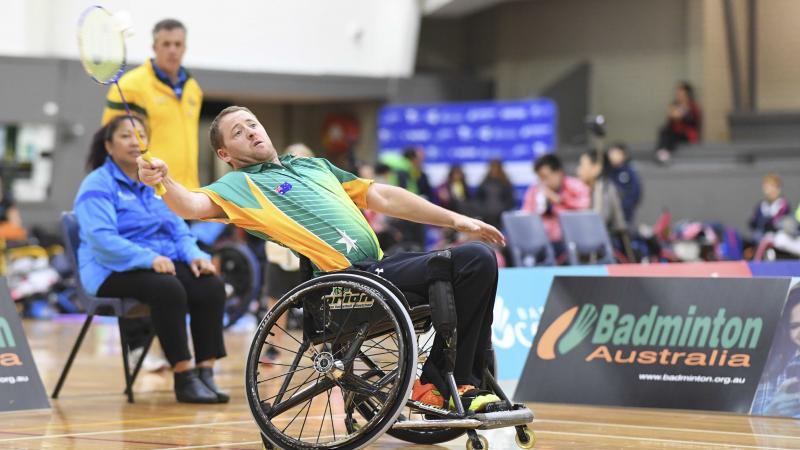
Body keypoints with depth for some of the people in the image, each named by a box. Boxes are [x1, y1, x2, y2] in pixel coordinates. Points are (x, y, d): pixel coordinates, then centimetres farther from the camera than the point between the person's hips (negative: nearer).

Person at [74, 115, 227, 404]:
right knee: (168, 290, -37)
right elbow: (101, 238, -19)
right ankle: (183, 378, -31)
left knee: (211, 286, -23)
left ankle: (206, 372, -25)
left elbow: (179, 231, 14)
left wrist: (194, 256, -10)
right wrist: (149, 258, -31)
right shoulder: (98, 185, -6)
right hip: (114, 271, -6)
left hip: (164, 264, 6)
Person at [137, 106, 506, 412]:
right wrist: (163, 181, -36)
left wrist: (455, 220, 23)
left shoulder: (315, 165, 27)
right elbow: (193, 205, -14)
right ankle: (440, 383, -11)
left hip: (383, 264, 8)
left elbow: (382, 197, 26)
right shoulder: (239, 184, 5)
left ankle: (466, 383, 0)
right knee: (474, 260, -19)